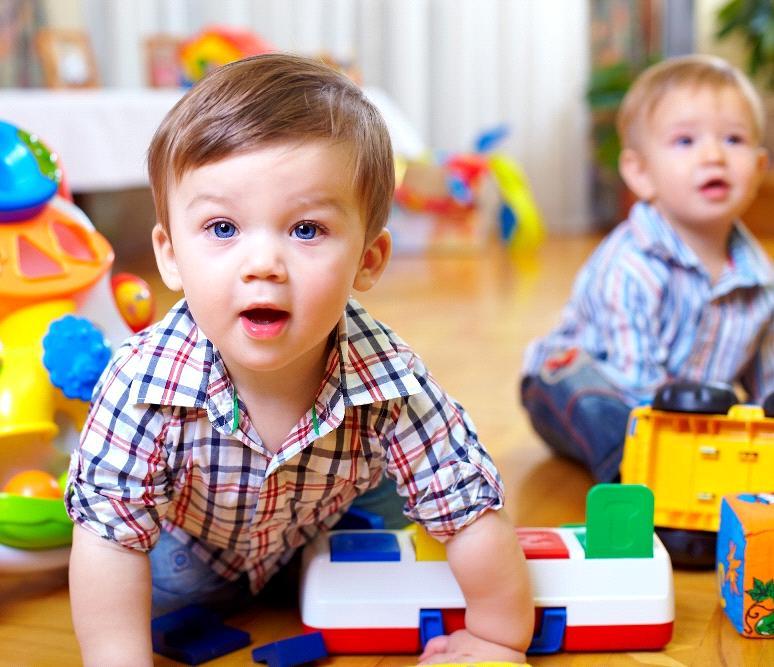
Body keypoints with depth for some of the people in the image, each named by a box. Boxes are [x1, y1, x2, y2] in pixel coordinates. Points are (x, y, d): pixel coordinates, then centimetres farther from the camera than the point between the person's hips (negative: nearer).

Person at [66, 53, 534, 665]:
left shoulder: (391, 383, -38)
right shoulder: (145, 381, -41)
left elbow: (474, 514, -27)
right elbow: (110, 538, -32)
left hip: (318, 543, 2)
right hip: (186, 550, -1)